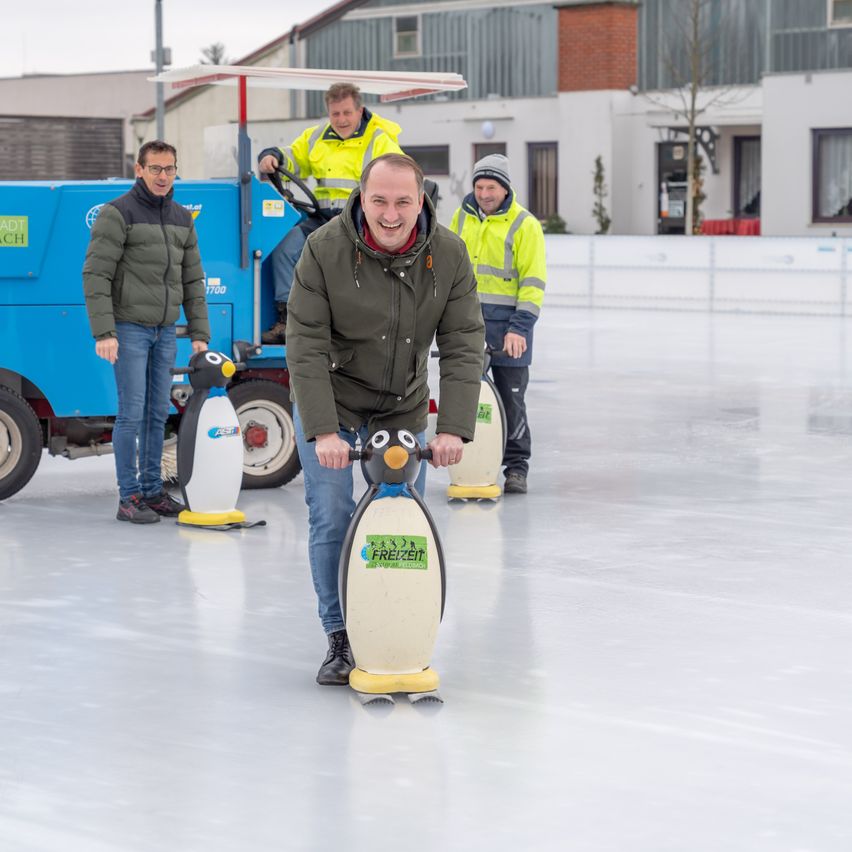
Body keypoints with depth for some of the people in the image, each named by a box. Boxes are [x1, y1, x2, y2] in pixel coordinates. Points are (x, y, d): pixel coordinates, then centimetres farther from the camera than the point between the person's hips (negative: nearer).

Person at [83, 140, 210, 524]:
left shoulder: (182, 219, 12)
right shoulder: (118, 213, -8)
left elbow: (192, 280, 16)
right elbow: (96, 276, -12)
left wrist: (199, 334, 9)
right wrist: (104, 333, -19)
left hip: (165, 331, 6)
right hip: (129, 329, -6)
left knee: (158, 414, 9)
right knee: (132, 413, -7)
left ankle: (152, 491, 17)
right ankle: (129, 497, -2)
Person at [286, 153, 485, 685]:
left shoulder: (449, 255, -14)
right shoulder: (325, 249, -21)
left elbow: (464, 346, -14)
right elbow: (307, 345, -21)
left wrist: (454, 430, -24)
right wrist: (324, 430, -29)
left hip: (403, 410, 2)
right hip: (331, 403, -2)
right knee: (331, 517, -8)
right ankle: (341, 638, 5)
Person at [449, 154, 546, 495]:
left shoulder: (525, 225, -6)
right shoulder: (462, 217, 9)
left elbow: (533, 282, -8)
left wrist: (520, 327, -16)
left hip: (507, 324, -4)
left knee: (511, 398, 0)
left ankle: (516, 467, 10)